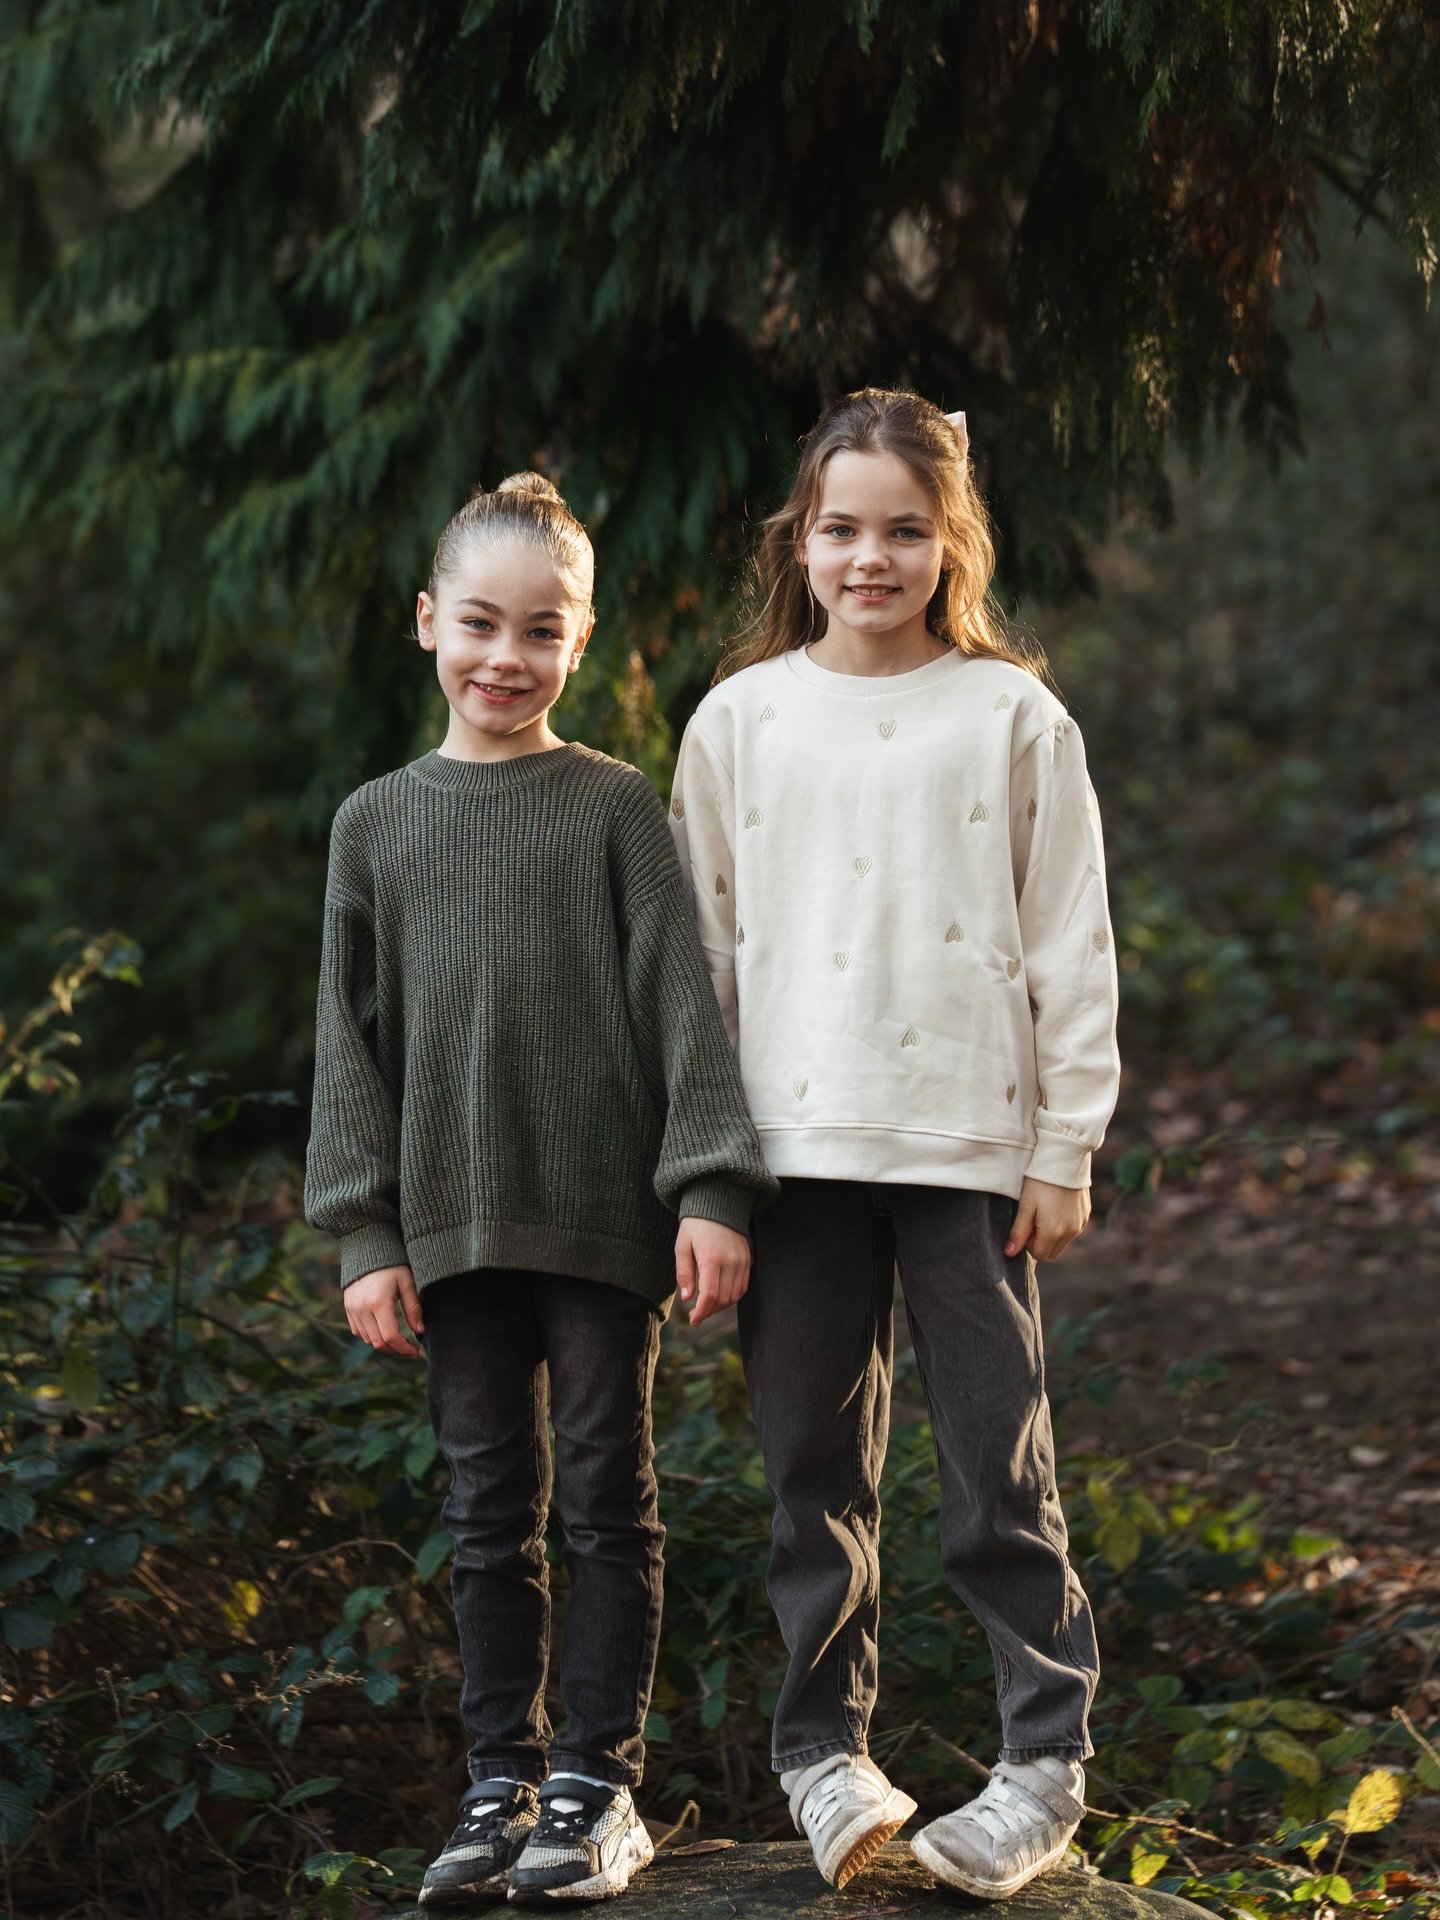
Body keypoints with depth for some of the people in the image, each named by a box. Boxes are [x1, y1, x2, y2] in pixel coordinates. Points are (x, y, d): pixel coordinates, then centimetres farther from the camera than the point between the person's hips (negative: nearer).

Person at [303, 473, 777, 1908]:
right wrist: (363, 1236, 1)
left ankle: (598, 1784, 10)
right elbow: (351, 1042, 8)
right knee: (490, 1510, 8)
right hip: (455, 1223, 2)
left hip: (603, 1211, -2)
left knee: (607, 1502, 3)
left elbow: (682, 1000, -3)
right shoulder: (376, 823, 8)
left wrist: (712, 1191, -12)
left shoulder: (615, 806, 1)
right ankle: (502, 1782, 16)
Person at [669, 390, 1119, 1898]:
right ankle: (824, 1748, 18)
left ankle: (1043, 1765, 8)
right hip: (794, 1144, 2)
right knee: (815, 1466, 7)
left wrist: (1065, 1148, -2)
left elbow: (1072, 945, 2)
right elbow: (703, 944, 11)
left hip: (970, 1147, -2)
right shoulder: (741, 720, 7)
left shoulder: (1013, 719, 1)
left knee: (998, 1466, 0)